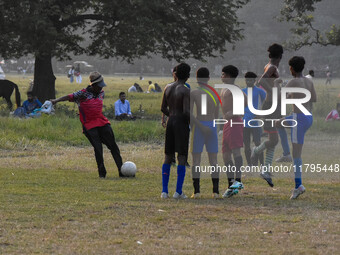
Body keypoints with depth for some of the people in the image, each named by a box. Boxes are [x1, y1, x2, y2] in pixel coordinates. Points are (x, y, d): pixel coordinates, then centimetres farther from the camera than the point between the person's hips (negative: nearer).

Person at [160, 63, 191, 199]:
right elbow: (186, 111, -20)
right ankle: (178, 191, -9)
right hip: (182, 123, -6)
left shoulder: (168, 88, 6)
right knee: (182, 157, -3)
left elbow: (163, 108, 11)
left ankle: (164, 190, 6)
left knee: (168, 156, 11)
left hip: (170, 121, 6)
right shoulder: (185, 91, -13)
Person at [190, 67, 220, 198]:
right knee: (213, 160, 7)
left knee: (196, 159, 2)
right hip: (212, 127, 3)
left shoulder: (193, 93, -4)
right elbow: (216, 115, 12)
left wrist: (200, 126, -11)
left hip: (199, 126, -3)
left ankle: (196, 190, -3)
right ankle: (216, 190, 2)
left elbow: (189, 114, -12)